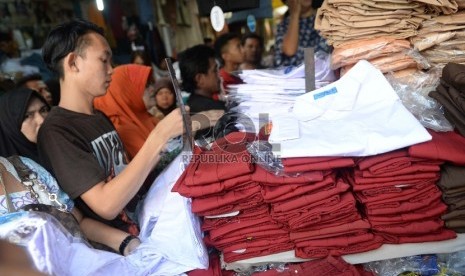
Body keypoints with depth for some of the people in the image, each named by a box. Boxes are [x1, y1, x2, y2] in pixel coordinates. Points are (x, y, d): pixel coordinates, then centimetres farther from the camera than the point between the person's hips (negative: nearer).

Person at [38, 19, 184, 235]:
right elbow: (107, 205, -23)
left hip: (145, 221, 8)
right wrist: (160, 135, -24)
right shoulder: (56, 131, -14)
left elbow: (129, 176, 10)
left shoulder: (100, 118, 12)